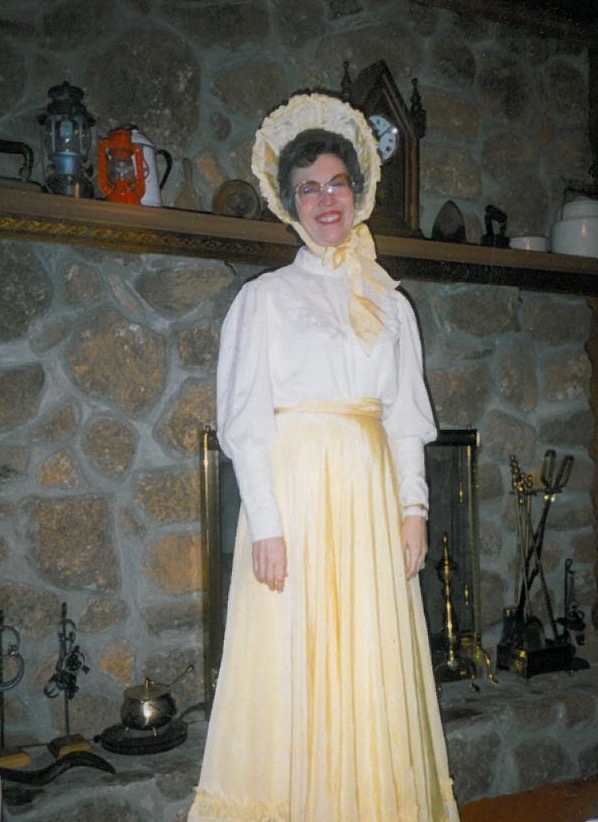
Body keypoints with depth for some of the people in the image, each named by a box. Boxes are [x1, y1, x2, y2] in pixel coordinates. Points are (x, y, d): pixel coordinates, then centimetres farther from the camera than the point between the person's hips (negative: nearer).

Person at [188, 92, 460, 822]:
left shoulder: (389, 304, 14)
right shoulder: (265, 297, 2)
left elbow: (405, 415, 13)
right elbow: (244, 421, -4)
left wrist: (413, 507, 3)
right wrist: (265, 524, -12)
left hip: (370, 492, 4)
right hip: (294, 488, -3)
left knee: (371, 658, 7)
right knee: (293, 658, -2)